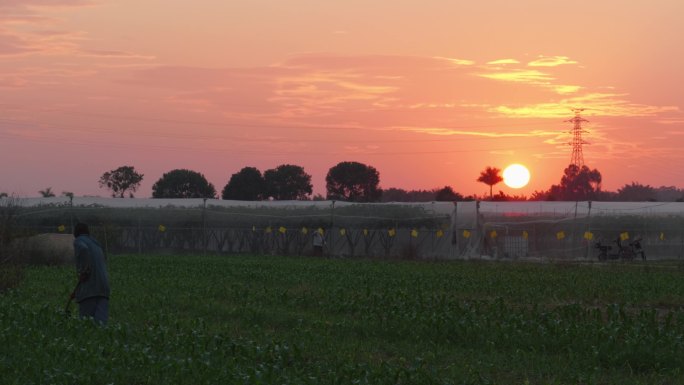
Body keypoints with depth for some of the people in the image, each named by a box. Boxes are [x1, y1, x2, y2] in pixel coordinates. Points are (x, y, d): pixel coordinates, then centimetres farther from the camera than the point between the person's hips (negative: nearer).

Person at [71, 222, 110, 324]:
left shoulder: (78, 241, 6)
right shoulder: (97, 245, 28)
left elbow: (83, 249, -20)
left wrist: (84, 271, -14)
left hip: (89, 286, -6)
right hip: (103, 285, 6)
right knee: (100, 321, -7)